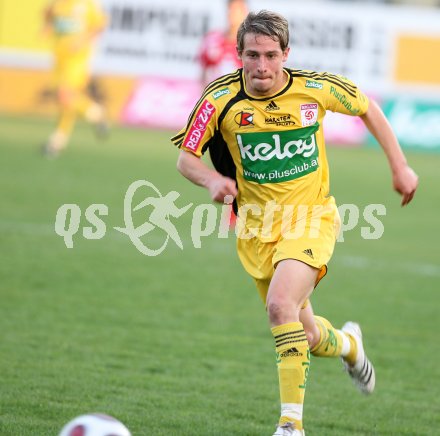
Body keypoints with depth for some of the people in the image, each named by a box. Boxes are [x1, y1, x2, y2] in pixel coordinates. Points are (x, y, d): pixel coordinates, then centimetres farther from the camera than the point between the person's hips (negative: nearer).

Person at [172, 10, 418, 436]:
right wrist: (213, 180, -24)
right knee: (307, 336, 10)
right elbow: (186, 157, -3)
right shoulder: (220, 99, -14)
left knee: (280, 304, -28)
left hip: (311, 217, -2)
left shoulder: (316, 88, -13)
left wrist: (399, 165, 6)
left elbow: (367, 108, 6)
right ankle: (347, 344, 48)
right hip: (257, 226, 2)